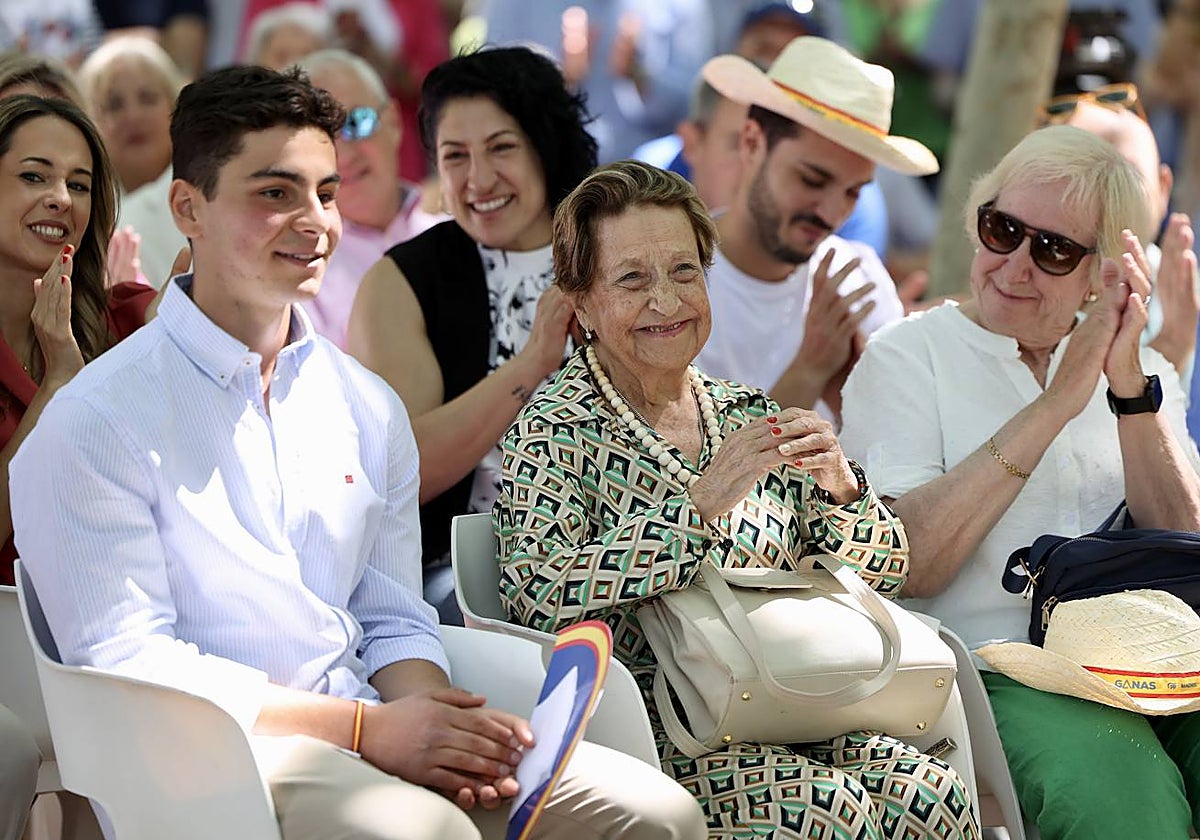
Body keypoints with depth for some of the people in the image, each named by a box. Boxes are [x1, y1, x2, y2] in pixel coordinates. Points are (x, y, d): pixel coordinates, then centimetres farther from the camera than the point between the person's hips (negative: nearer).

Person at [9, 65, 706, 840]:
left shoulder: (370, 409, 15)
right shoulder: (97, 425, -6)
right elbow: (125, 661, -12)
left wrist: (435, 722, -7)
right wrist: (362, 728, -17)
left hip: (365, 732, 6)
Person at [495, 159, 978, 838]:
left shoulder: (748, 415, 13)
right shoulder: (554, 431, -3)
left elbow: (880, 578, 14)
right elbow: (537, 598, -21)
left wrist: (841, 487, -7)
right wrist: (700, 505, -24)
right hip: (651, 731, -5)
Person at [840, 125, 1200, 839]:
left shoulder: (1141, 371, 19)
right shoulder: (909, 358, 6)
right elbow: (904, 566, -10)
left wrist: (1131, 388, -9)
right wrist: (1055, 405, -12)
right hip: (988, 667, -3)